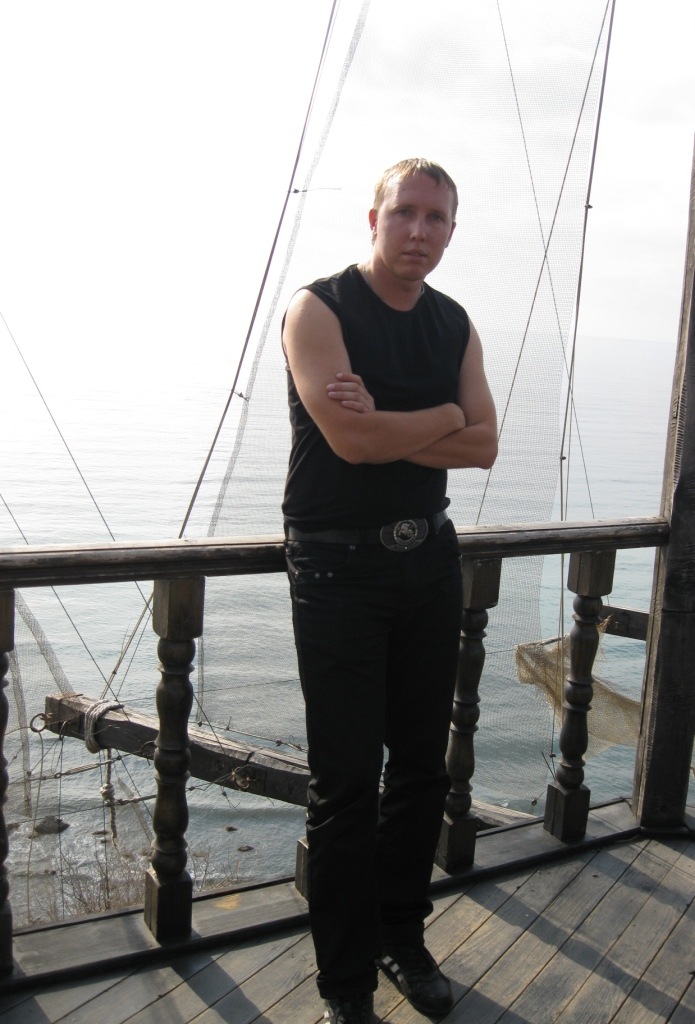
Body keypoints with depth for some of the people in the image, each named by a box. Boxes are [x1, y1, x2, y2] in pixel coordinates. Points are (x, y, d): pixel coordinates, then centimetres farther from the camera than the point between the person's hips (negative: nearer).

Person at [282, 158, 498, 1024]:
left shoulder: (455, 325, 10)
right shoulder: (319, 309, -8)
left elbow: (484, 446, -1)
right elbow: (350, 439, -22)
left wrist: (387, 427, -15)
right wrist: (446, 415, -8)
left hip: (430, 557, 6)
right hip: (338, 566, -6)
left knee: (422, 764, 14)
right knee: (346, 779, 0)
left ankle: (402, 937, 33)